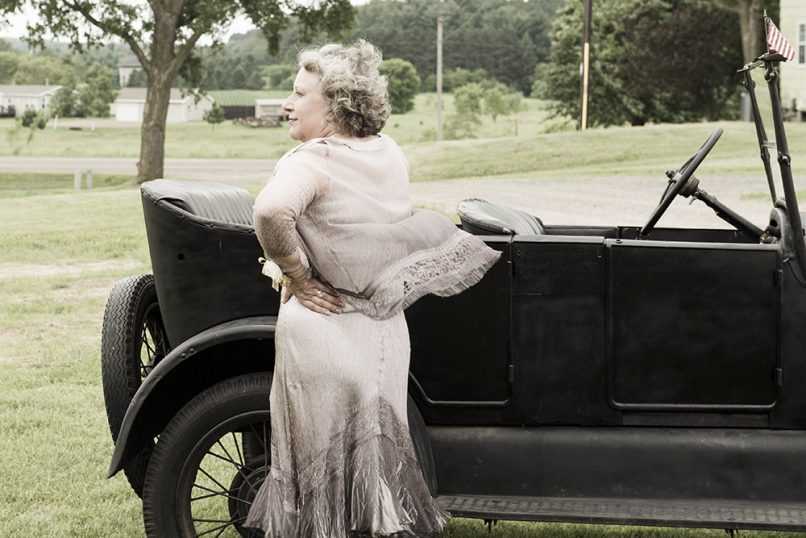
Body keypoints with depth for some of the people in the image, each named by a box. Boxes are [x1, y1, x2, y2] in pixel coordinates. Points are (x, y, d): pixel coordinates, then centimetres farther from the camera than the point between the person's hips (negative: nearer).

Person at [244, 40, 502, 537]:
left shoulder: (310, 161, -15)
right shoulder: (391, 155, 7)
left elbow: (271, 211, -35)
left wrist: (295, 276, -19)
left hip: (321, 333, -6)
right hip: (385, 331, 6)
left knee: (323, 469, 5)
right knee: (378, 456, 16)